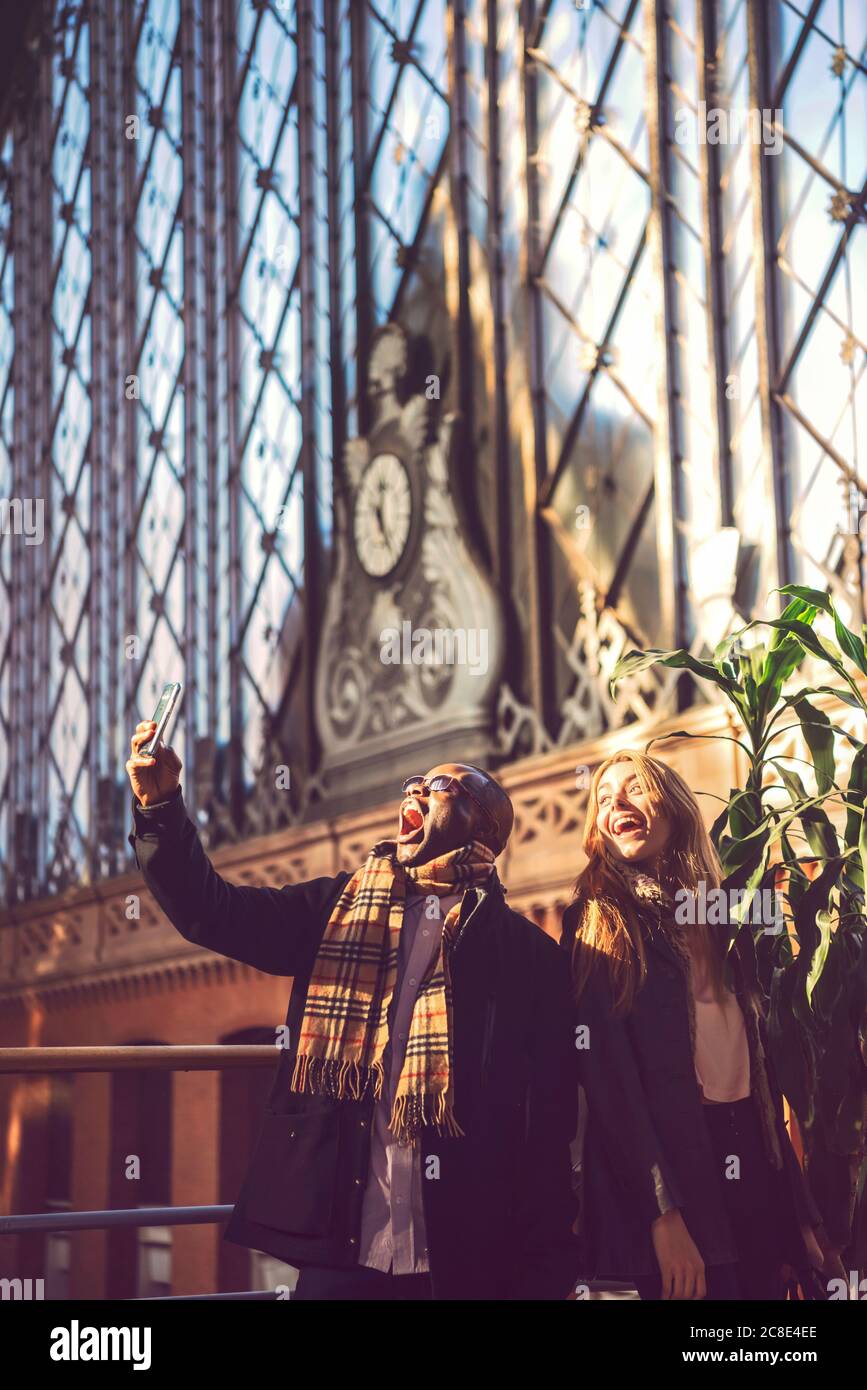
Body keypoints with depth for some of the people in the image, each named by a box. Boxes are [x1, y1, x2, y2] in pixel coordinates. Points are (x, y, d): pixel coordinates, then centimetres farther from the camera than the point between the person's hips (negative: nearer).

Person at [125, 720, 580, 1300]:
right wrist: (161, 805, -12)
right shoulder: (339, 909, 12)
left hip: (465, 1259, -2)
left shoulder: (529, 956, 2)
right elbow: (213, 911, 3)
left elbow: (551, 1128, -1)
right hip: (341, 1249, 2)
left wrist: (545, 1276, -6)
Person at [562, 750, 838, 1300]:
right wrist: (663, 1213, -21)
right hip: (666, 1165, -5)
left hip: (753, 1168, 5)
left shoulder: (724, 917, 15)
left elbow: (761, 1060, 16)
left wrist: (801, 1212, 11)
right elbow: (607, 1075, -11)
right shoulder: (596, 925, 0)